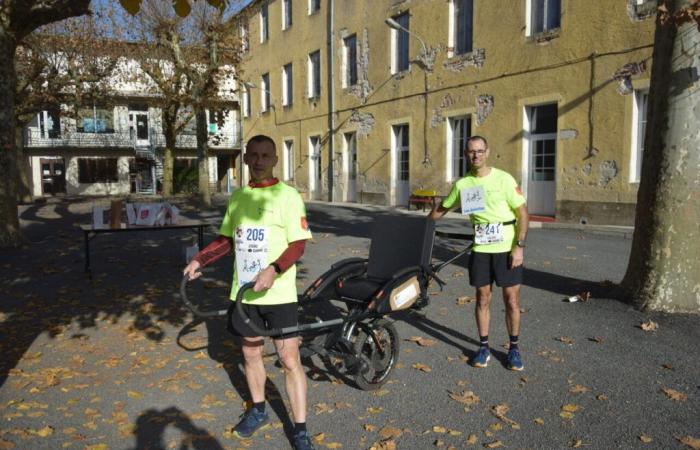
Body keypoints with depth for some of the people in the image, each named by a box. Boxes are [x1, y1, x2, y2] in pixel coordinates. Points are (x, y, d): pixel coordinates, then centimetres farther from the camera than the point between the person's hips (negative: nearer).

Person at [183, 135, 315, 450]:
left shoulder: (288, 195, -9)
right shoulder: (237, 197, 8)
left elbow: (298, 244, -14)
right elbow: (227, 238, 18)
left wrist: (274, 270, -29)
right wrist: (199, 260, 5)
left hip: (279, 293, -5)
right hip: (244, 292, 5)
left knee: (290, 360, -2)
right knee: (251, 354, 17)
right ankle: (258, 412, 39)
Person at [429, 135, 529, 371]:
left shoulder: (504, 179, -8)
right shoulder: (462, 184, 2)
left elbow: (522, 213, -7)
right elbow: (442, 208, 17)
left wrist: (519, 246, -13)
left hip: (507, 249, -2)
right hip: (480, 249, 3)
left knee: (511, 300, 4)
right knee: (483, 299, 9)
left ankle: (514, 348, 20)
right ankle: (484, 347, 22)